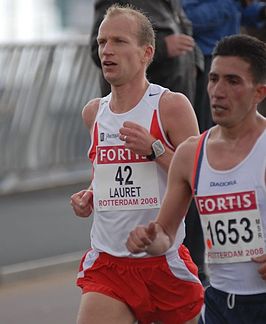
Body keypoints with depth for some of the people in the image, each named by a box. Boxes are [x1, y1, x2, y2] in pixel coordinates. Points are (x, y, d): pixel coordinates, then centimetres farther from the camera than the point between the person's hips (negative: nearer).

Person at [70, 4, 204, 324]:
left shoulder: (171, 106, -7)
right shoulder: (93, 112, 10)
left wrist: (155, 148, -20)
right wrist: (89, 196, 10)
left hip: (165, 262, -3)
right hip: (106, 265, 3)